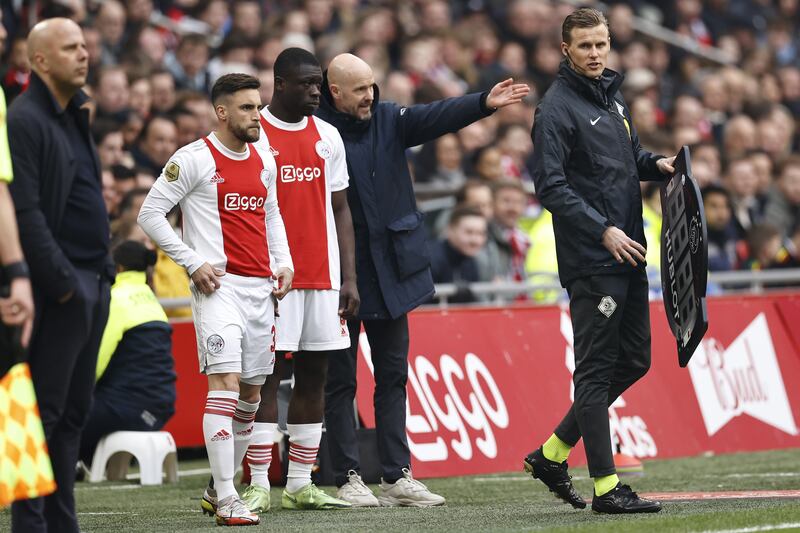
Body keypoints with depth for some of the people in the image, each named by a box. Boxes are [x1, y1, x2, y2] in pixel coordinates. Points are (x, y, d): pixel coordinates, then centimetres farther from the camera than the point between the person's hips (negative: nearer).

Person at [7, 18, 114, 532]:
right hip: (61, 287, -9)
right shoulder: (25, 121, -11)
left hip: (93, 283, 9)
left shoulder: (75, 117, 18)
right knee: (46, 409, -7)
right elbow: (26, 210, -18)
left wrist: (104, 271, 14)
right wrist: (60, 280, -19)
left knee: (75, 411, 10)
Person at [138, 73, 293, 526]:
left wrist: (284, 263, 12)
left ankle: (227, 483, 23)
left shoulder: (265, 161, 14)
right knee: (225, 382, -15)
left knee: (252, 391, 9)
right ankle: (226, 501, -18)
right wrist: (193, 263, -12)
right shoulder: (194, 159, -7)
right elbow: (151, 213, -6)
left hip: (262, 286, 7)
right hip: (219, 285, -7)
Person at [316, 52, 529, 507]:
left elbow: (435, 117, -10)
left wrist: (484, 103, -27)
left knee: (393, 376, 7)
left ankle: (398, 477, 11)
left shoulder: (388, 120, 5)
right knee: (340, 380, 2)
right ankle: (349, 479, 8)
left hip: (390, 272, 5)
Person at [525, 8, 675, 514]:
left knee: (634, 360, 12)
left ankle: (553, 453, 21)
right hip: (590, 261, -9)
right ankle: (606, 486, -2)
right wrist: (603, 231, -24)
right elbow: (551, 187, -17)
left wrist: (655, 163, 7)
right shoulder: (557, 108, -10)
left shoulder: (613, 96, 15)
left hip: (628, 257, 9)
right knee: (597, 369, -5)